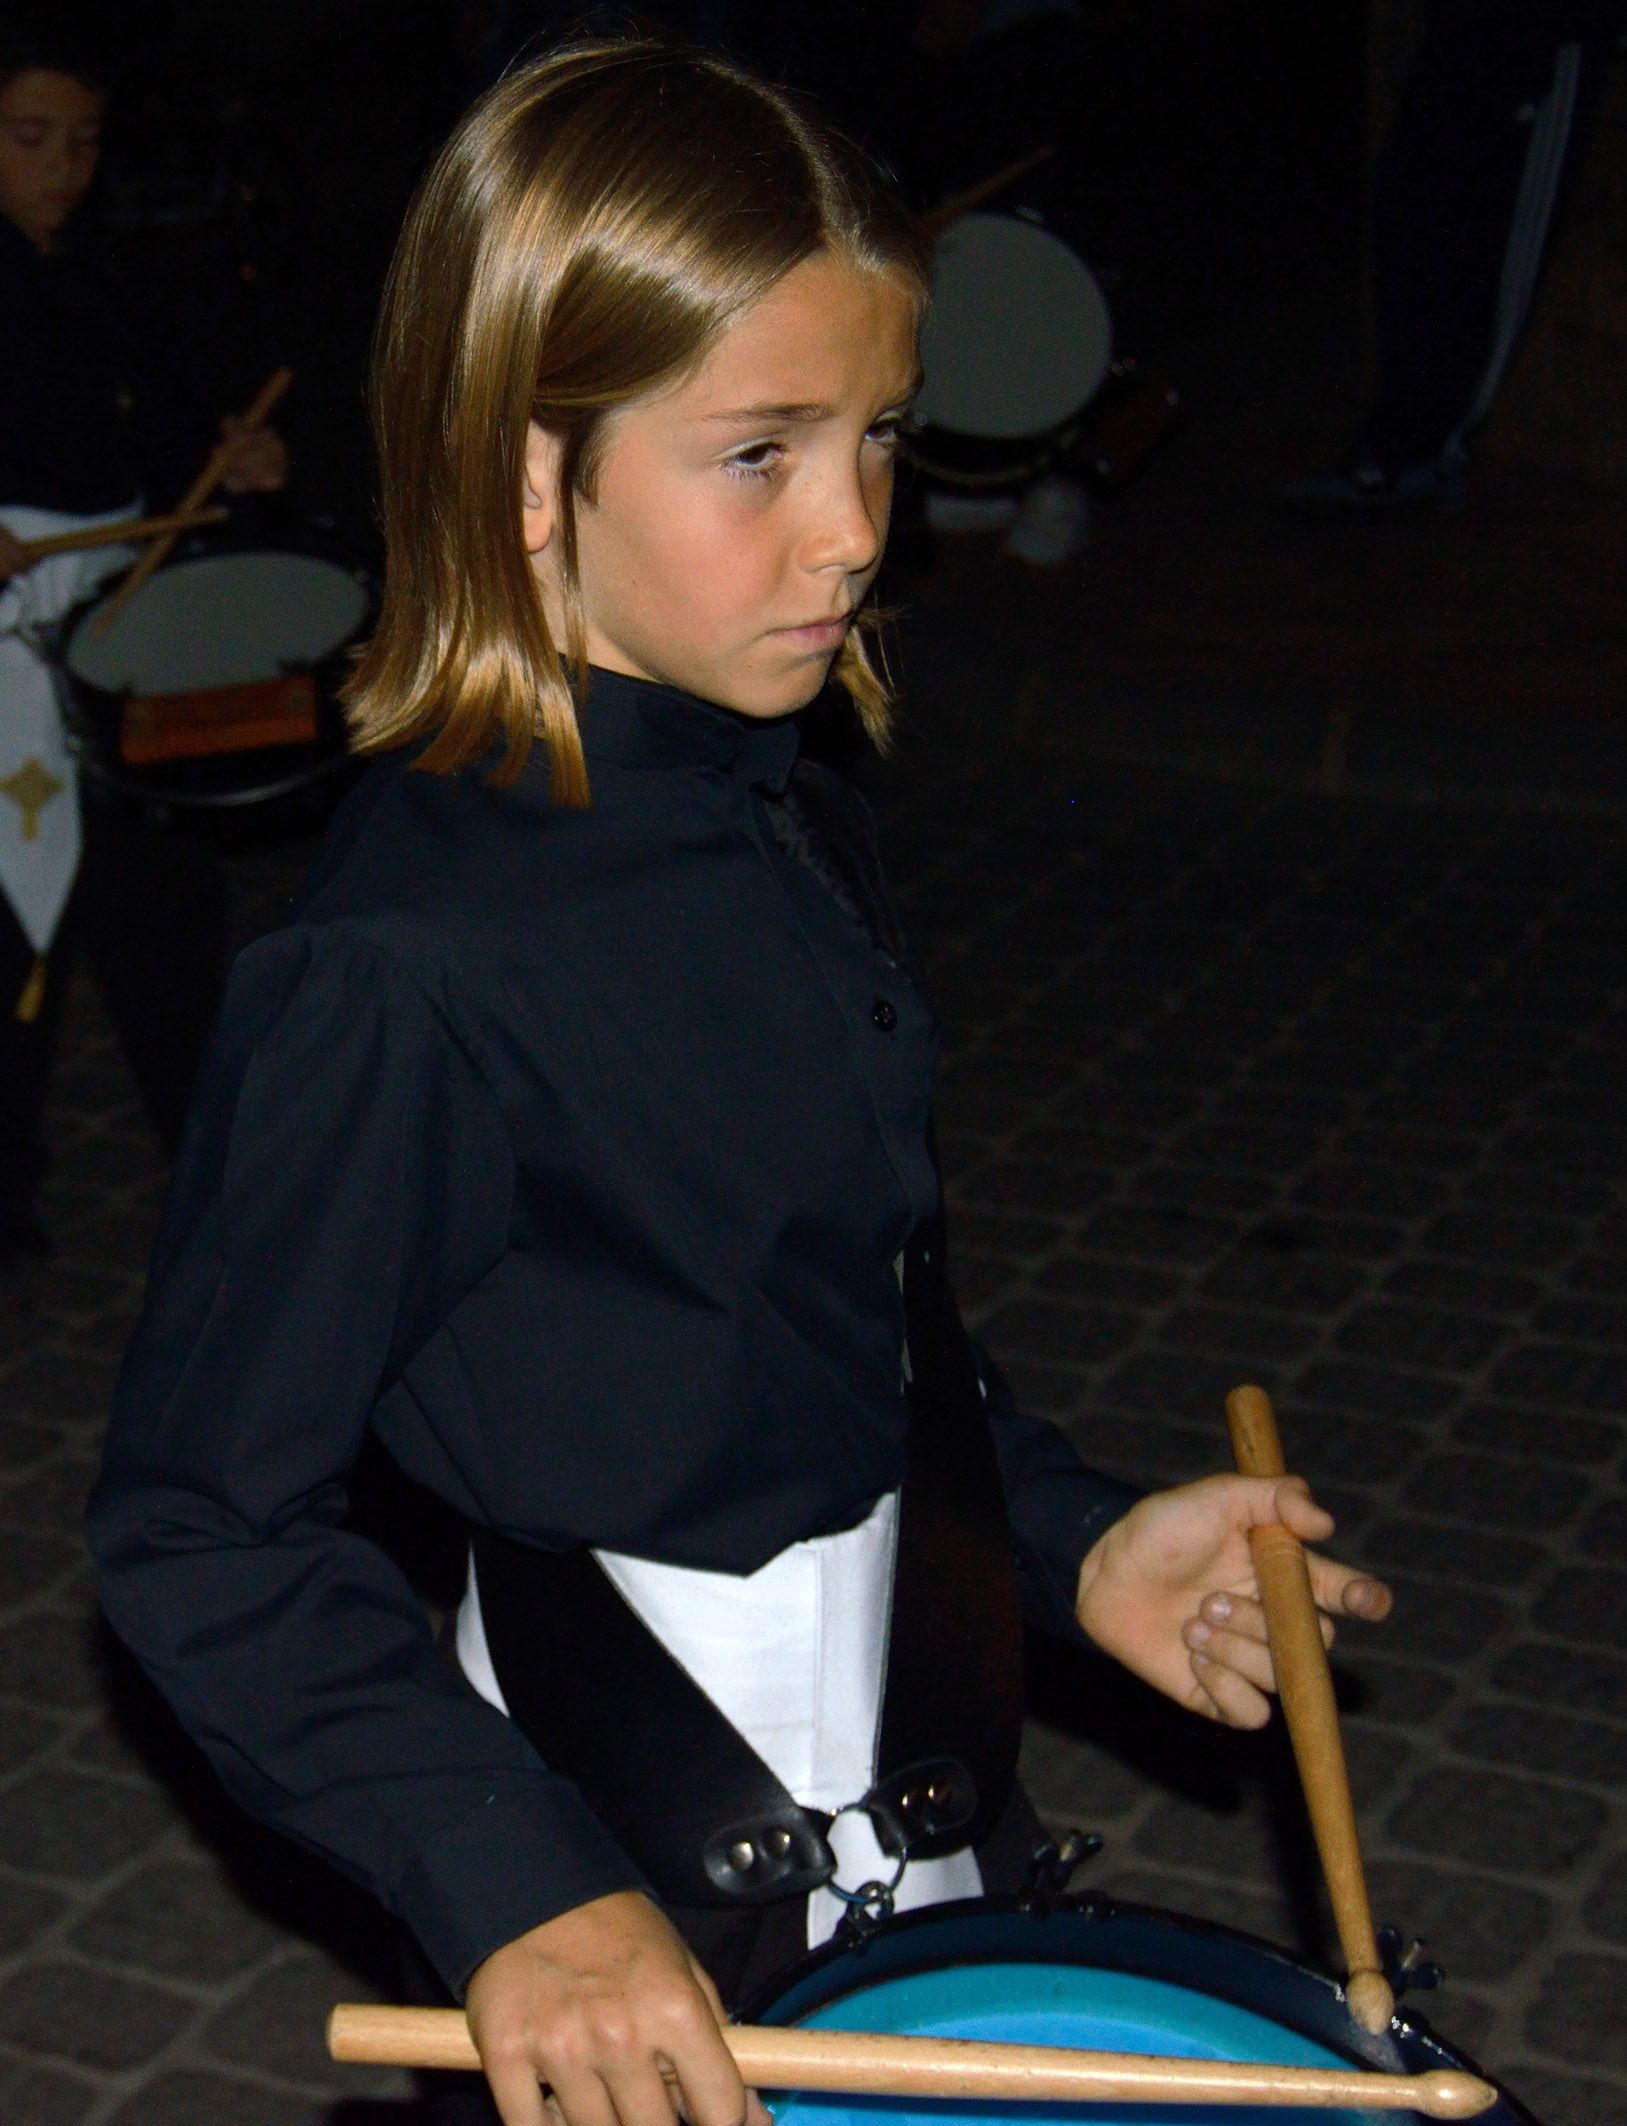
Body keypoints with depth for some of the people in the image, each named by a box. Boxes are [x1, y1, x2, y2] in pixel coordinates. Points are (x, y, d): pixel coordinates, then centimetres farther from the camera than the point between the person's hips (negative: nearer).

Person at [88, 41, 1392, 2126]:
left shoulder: (783, 800, 0)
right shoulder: (407, 965, -26)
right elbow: (200, 1524, -21)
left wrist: (1071, 1536, 3)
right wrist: (517, 1895, -28)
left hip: (919, 1790, 8)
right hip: (660, 1917, -7)